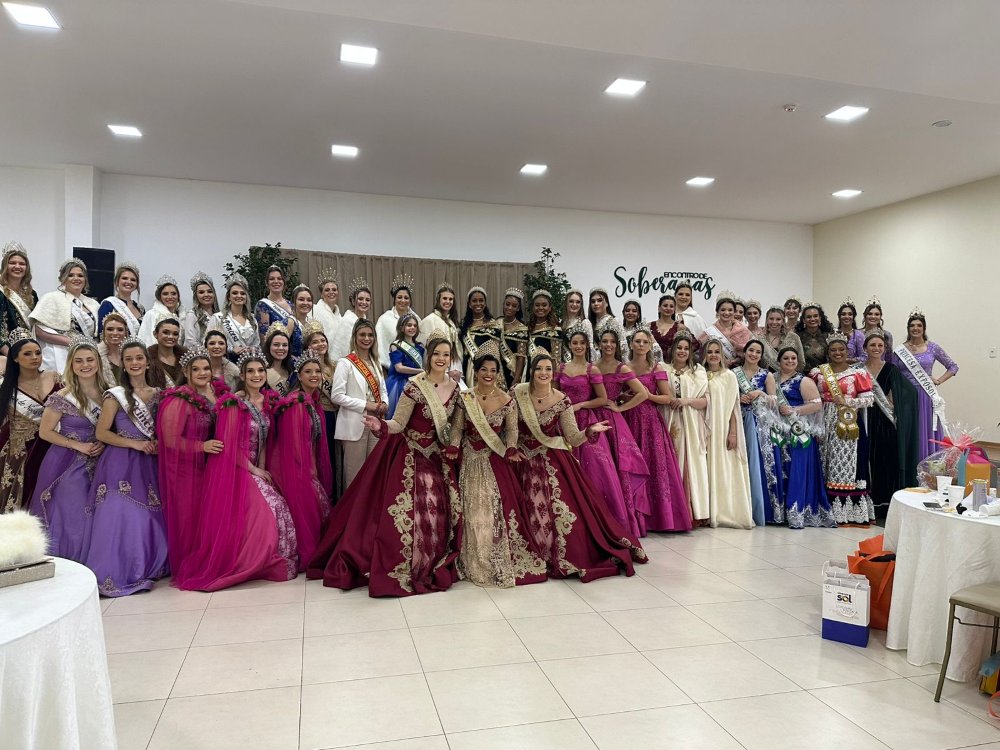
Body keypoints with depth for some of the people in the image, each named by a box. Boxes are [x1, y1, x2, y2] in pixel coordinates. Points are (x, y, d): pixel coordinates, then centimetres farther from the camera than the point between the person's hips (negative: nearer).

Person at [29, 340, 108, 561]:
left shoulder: (107, 393, 2)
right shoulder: (63, 398, -11)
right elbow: (45, 432, -6)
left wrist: (104, 443, -4)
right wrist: (78, 445, -14)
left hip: (96, 463, 4)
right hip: (68, 465, -4)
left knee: (92, 518, 7)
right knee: (71, 518, -1)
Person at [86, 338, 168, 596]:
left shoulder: (157, 394, 10)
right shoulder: (115, 395, -4)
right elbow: (102, 433, -6)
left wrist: (158, 444, -1)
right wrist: (135, 444, -14)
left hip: (149, 464, 5)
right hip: (121, 464, -4)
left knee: (151, 517, 5)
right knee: (120, 516, -8)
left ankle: (148, 568, 18)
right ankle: (115, 574, 3)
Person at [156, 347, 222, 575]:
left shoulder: (214, 393, 5)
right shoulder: (179, 400, -16)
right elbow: (170, 439, -17)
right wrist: (202, 446, -22)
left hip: (206, 466, 6)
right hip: (184, 469, -6)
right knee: (188, 517, 2)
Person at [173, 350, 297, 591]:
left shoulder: (267, 401, 7)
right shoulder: (233, 402, -14)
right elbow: (229, 444, -15)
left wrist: (263, 469, 0)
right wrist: (253, 469, -12)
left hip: (256, 469, 7)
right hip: (234, 470, -7)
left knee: (276, 512, -3)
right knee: (270, 511, -15)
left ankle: (265, 565, 14)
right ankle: (240, 568, 3)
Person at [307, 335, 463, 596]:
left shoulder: (454, 386, 1)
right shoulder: (415, 386, -16)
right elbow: (398, 424, -13)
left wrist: (452, 447, 5)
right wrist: (379, 426, -31)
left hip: (438, 458, 5)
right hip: (411, 457, -5)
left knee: (441, 514, 5)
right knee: (409, 514, -7)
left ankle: (435, 568, 25)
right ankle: (396, 571, 10)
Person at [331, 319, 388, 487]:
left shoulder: (375, 363, 14)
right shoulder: (346, 363, -7)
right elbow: (336, 396, -13)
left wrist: (384, 403, -2)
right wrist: (366, 405, -17)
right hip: (355, 425, -6)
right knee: (355, 472, 0)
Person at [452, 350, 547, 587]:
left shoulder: (507, 401, -4)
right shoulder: (465, 398, -1)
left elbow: (511, 430, 0)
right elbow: (457, 428, 1)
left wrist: (511, 449, -17)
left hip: (496, 461, -1)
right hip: (470, 461, 1)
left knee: (497, 509, -2)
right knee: (472, 510, 6)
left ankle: (502, 562, 13)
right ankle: (476, 562, 20)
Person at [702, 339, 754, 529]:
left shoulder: (729, 376, 1)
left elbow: (733, 406, -3)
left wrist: (733, 433, -10)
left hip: (723, 429, -2)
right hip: (706, 429, 2)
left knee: (725, 469, -2)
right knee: (710, 469, 2)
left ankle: (728, 512, 4)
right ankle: (711, 513, 7)